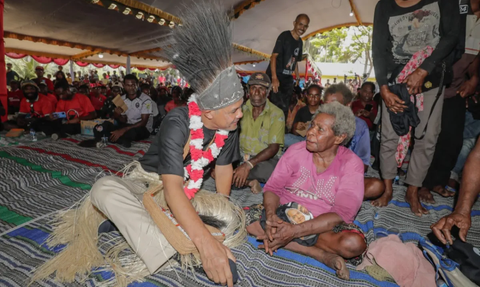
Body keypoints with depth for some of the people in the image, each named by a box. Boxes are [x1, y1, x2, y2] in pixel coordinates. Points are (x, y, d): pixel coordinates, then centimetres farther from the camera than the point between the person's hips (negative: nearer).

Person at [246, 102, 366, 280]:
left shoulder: (351, 164, -10)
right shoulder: (296, 150, -3)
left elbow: (341, 214, -19)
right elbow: (273, 187, -4)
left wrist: (295, 231, -32)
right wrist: (271, 215, -28)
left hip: (323, 224, -3)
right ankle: (321, 254, -20)